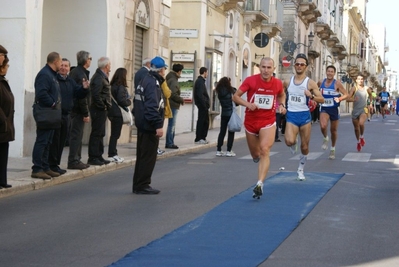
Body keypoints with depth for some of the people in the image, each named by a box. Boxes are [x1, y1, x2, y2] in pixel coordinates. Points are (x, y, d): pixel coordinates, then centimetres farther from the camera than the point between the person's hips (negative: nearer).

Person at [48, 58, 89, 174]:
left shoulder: (70, 82, 17)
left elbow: (79, 94, 11)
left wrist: (84, 88, -7)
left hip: (66, 115, 8)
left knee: (61, 141, 12)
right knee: (54, 141, -5)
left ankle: (56, 164, 21)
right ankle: (52, 165, 1)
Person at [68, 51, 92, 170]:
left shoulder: (74, 71, 15)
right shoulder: (81, 74, -16)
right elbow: (82, 96, -20)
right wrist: (86, 114, -18)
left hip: (73, 108, 10)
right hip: (78, 110, -10)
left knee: (76, 135, 14)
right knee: (76, 135, -6)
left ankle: (76, 160, 20)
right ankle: (73, 161, -3)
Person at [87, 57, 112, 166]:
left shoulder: (101, 76, 15)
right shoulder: (99, 78, -17)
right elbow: (96, 95, -25)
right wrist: (103, 106, -16)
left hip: (101, 110, 10)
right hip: (99, 110, -10)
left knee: (100, 134, 15)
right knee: (96, 133, -6)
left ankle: (98, 156, 22)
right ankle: (93, 158, -2)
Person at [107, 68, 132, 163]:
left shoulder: (113, 85, 8)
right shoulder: (121, 87, -15)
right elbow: (121, 100, -21)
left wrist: (127, 101, 9)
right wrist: (129, 102, -3)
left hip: (113, 112, 8)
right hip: (118, 113, -8)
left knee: (114, 134, 13)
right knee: (115, 134, -3)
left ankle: (113, 154, 18)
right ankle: (112, 155, 1)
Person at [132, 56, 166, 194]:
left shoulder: (146, 80, 15)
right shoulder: (153, 83, -17)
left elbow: (139, 103, 21)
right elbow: (152, 106, -26)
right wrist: (158, 125, -27)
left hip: (143, 125, 10)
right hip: (150, 126, -10)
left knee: (142, 156, 15)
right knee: (148, 157, -4)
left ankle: (138, 185, 21)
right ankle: (142, 185, -1)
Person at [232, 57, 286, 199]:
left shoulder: (278, 83, -5)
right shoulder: (250, 80, -12)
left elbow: (282, 95, 19)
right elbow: (235, 96, -7)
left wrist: (281, 105, -2)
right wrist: (248, 104, -25)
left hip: (268, 122, -1)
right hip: (251, 122, 1)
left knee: (264, 150, -20)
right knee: (255, 154, 15)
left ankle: (260, 184, -25)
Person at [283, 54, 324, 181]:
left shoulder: (310, 83, -4)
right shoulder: (287, 82, 4)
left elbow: (322, 99, -6)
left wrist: (311, 96, -24)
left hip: (305, 115, 0)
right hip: (291, 115, 0)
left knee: (305, 147, 6)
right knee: (289, 141, -24)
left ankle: (300, 169, 27)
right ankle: (294, 144, 15)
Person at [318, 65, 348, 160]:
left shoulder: (337, 83, -10)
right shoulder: (321, 82, 1)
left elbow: (346, 95, -10)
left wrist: (339, 99, -27)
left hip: (334, 109, -1)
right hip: (324, 108, 1)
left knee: (333, 130, 11)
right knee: (323, 126, -25)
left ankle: (333, 149, 31)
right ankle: (325, 138, 9)